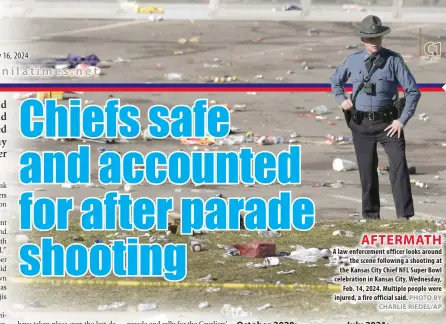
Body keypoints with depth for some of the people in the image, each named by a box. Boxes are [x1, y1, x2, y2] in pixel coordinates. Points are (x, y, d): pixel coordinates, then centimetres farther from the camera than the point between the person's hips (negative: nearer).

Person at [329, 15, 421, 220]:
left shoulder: (393, 60, -6)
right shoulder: (353, 61, 4)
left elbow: (413, 91, -4)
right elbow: (335, 81, 24)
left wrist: (402, 120, -10)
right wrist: (342, 99, 6)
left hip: (388, 123, -3)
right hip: (361, 124, 3)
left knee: (399, 166, -13)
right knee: (367, 172, 9)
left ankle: (405, 216, -12)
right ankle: (370, 216, 22)